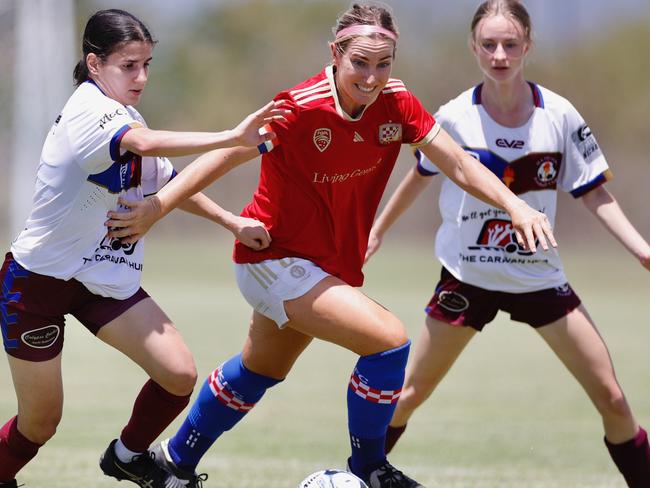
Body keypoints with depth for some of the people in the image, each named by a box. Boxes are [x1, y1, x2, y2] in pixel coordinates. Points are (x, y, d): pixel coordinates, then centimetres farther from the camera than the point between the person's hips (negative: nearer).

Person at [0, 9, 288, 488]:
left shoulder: (124, 118, 6)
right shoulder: (88, 111, -21)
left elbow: (169, 182, 21)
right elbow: (147, 143, -42)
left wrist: (231, 221, 10)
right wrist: (233, 138, -48)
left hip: (105, 277, 8)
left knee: (179, 374, -8)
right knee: (40, 422, 1)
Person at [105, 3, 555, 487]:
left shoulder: (395, 105, -11)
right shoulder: (301, 110, -28)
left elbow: (460, 164, -8)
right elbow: (223, 156, -22)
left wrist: (515, 205, -22)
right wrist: (154, 209, -24)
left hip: (332, 265, 8)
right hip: (273, 260, -8)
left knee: (260, 370, 28)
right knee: (389, 338, -22)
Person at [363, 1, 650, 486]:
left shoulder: (559, 116, -10)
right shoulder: (455, 117, -10)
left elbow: (595, 195, -2)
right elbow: (421, 175, 10)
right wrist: (379, 230, 20)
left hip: (540, 277, 1)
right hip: (467, 277, 0)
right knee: (412, 392, 4)